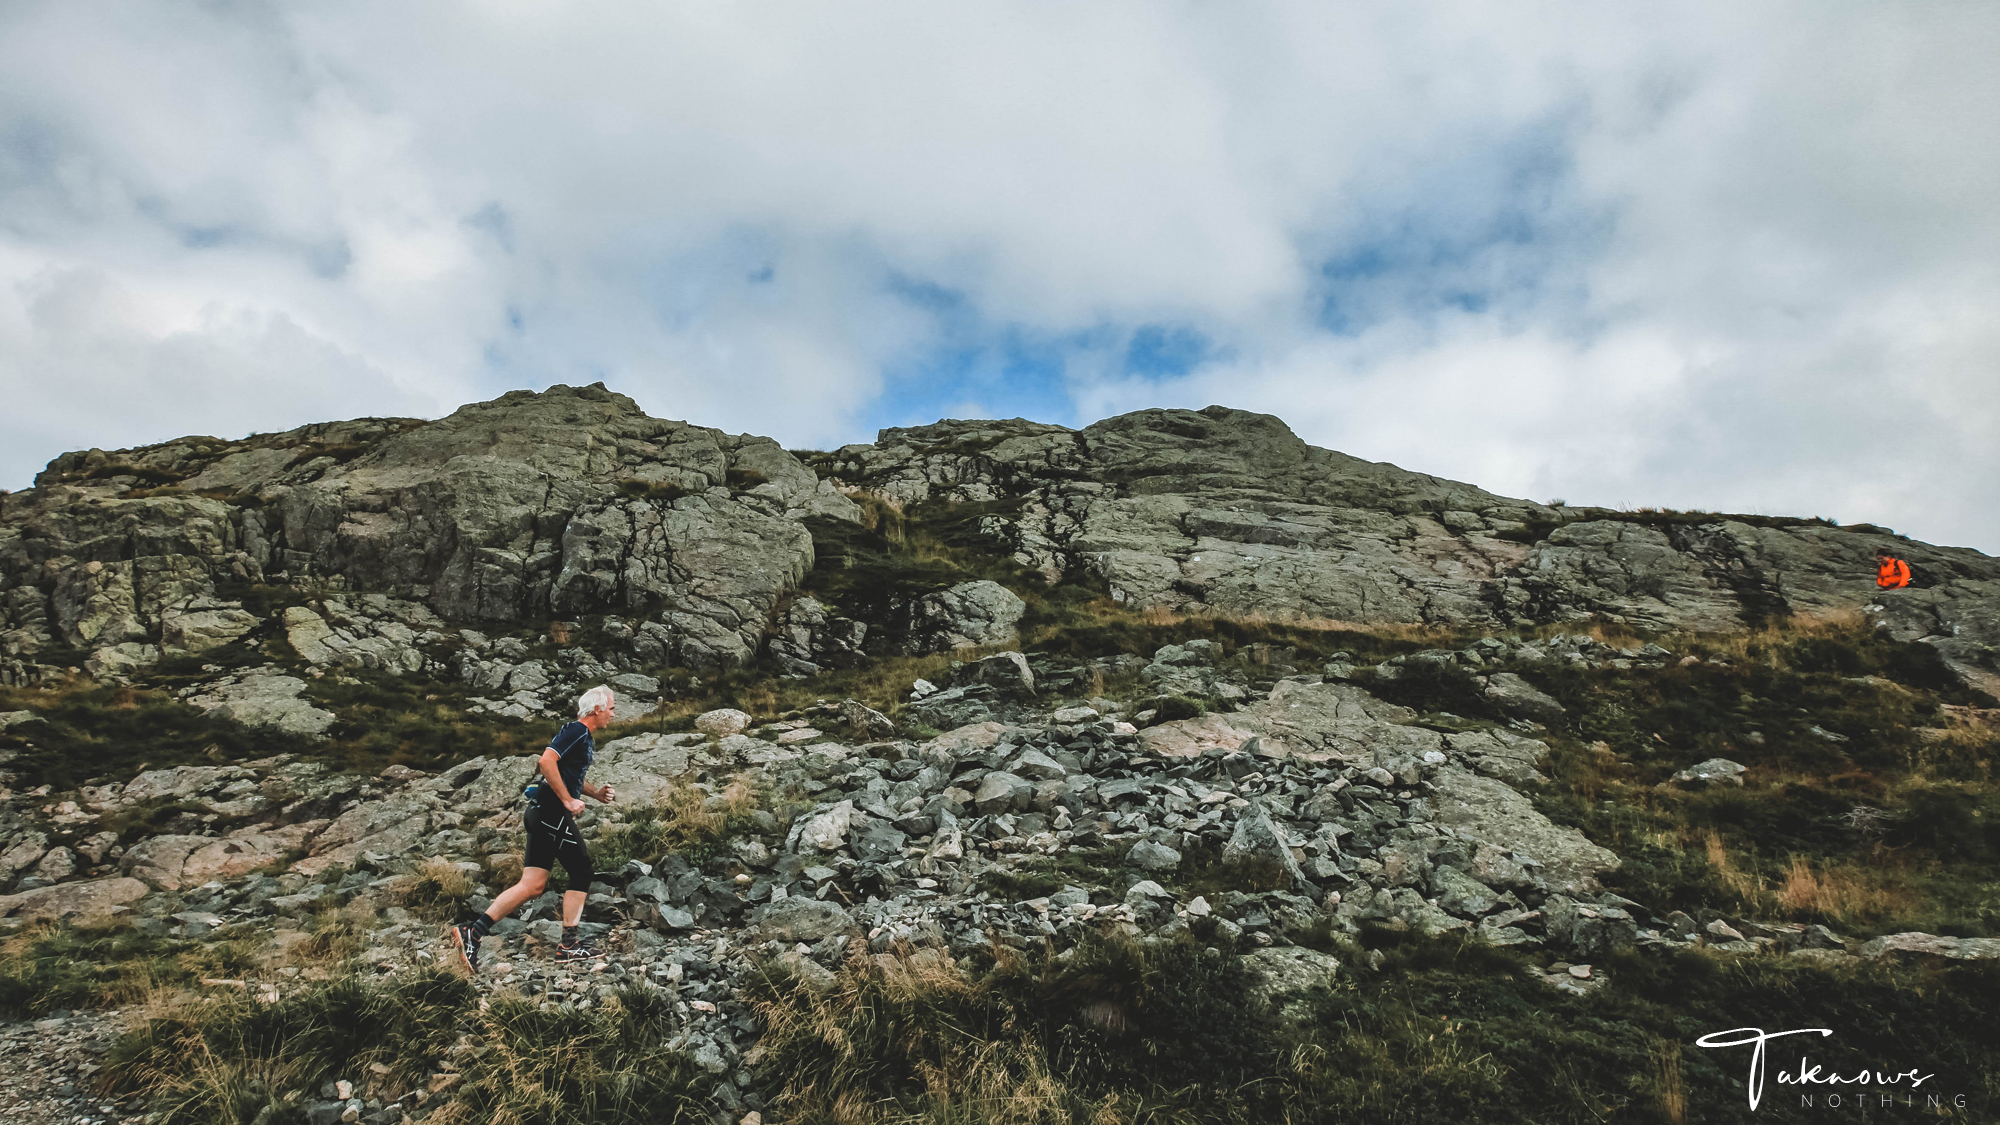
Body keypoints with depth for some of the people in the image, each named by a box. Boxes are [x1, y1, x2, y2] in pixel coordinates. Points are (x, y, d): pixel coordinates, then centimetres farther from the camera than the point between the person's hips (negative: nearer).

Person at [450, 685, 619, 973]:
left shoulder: (584, 736, 20)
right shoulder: (576, 730, -11)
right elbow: (547, 761, -24)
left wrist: (595, 793, 18)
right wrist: (569, 801, -20)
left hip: (542, 812, 10)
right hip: (552, 812, -10)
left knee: (533, 885, 6)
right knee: (582, 874, 0)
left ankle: (473, 930, 1)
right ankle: (569, 945, 5)